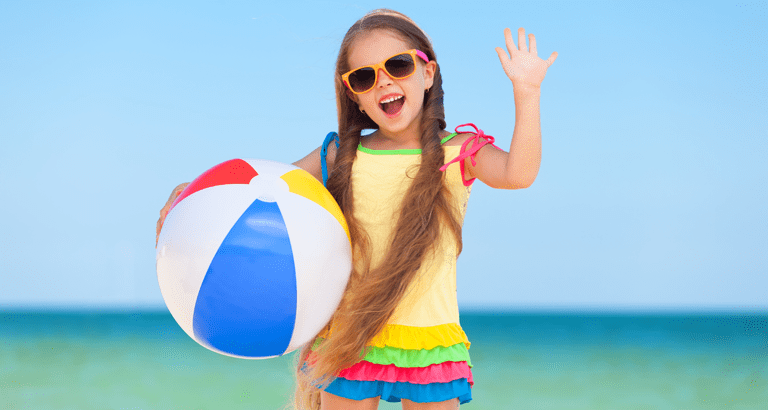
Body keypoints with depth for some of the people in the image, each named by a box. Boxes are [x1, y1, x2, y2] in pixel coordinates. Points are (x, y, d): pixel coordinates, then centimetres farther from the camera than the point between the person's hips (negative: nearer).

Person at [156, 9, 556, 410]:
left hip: (430, 344, -2)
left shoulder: (458, 153, 1)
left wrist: (526, 91, -22)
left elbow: (517, 172, -16)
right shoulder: (340, 157, 6)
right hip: (348, 341, 2)